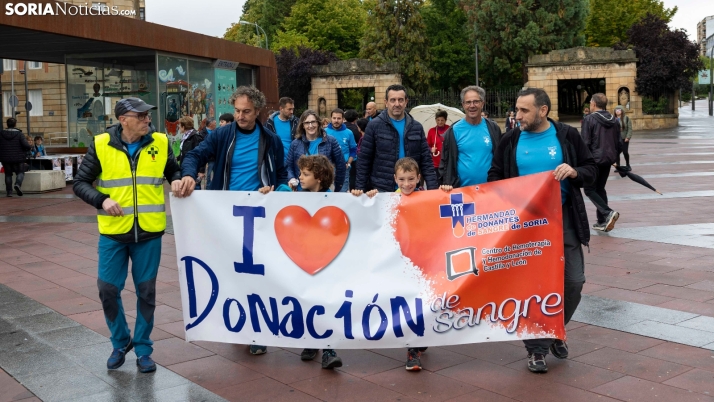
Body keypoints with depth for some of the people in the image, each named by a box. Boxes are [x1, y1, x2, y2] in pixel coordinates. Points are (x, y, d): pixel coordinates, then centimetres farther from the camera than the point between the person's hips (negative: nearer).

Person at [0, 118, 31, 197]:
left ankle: (9, 191, 9)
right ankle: (18, 184, -18)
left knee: (8, 174, 12)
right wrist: (30, 147, 4)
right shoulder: (19, 134, -9)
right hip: (18, 158, -2)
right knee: (20, 172, 10)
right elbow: (26, 145, -17)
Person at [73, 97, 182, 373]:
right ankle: (120, 343, 26)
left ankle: (143, 349, 22)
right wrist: (102, 200, -18)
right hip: (113, 232, -1)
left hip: (149, 232, 1)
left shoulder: (160, 143, -1)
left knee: (146, 291, 7)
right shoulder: (101, 145, -6)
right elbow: (80, 183, -1)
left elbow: (173, 170, 15)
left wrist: (177, 180, -8)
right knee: (108, 289, 2)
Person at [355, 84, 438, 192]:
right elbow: (364, 161, -1)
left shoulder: (417, 127, 8)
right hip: (381, 190, -3)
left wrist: (433, 188, -3)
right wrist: (360, 189, -7)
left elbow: (426, 161, 7)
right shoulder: (374, 125, -1)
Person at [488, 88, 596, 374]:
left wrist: (574, 172, -18)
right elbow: (495, 177, 8)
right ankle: (536, 348, 16)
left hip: (563, 219, 0)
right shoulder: (510, 140, 1)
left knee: (574, 281, 2)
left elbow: (591, 170, 3)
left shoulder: (567, 135, -1)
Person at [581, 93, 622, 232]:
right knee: (600, 189, 17)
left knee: (590, 190, 2)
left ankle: (608, 212, -17)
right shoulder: (613, 120, 10)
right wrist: (615, 157, 24)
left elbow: (585, 143, -15)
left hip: (594, 159, -7)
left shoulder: (589, 119, -12)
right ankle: (602, 221, 16)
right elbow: (619, 142, 13)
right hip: (608, 159, 7)